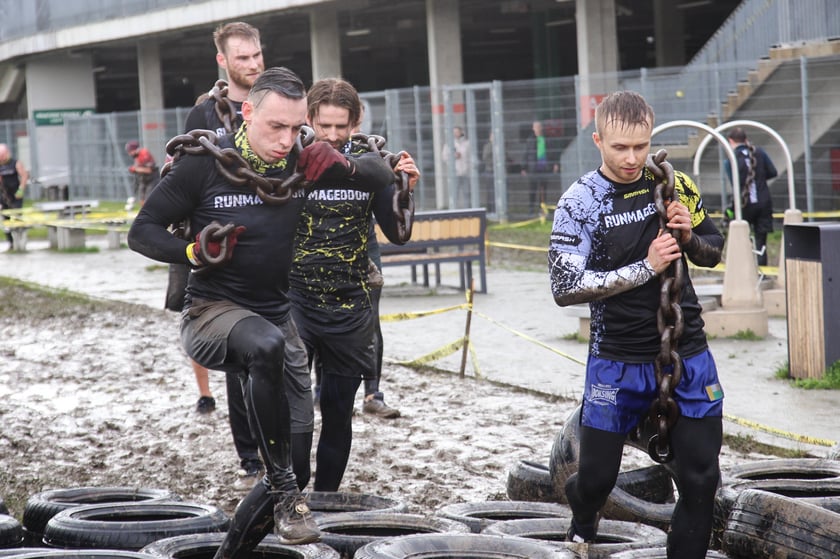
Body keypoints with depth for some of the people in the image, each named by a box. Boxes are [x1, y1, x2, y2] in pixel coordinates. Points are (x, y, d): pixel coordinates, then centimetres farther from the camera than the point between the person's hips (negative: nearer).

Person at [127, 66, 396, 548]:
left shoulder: (302, 161, -1)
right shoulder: (205, 163, -11)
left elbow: (384, 177, 6)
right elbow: (142, 232, -4)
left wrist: (343, 165, -14)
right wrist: (195, 252, -22)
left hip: (277, 317, 5)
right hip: (211, 312, -5)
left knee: (297, 446, 3)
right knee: (266, 345, -40)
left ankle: (232, 551, 22)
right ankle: (284, 489, -32)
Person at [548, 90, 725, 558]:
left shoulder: (675, 185, 3)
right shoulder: (580, 203, -9)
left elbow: (714, 253, 14)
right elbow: (565, 288, -17)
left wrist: (689, 235, -9)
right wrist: (646, 267, -20)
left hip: (689, 356, 3)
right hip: (618, 362, -3)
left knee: (701, 478, 0)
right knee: (597, 478, 6)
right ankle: (584, 518, 41)